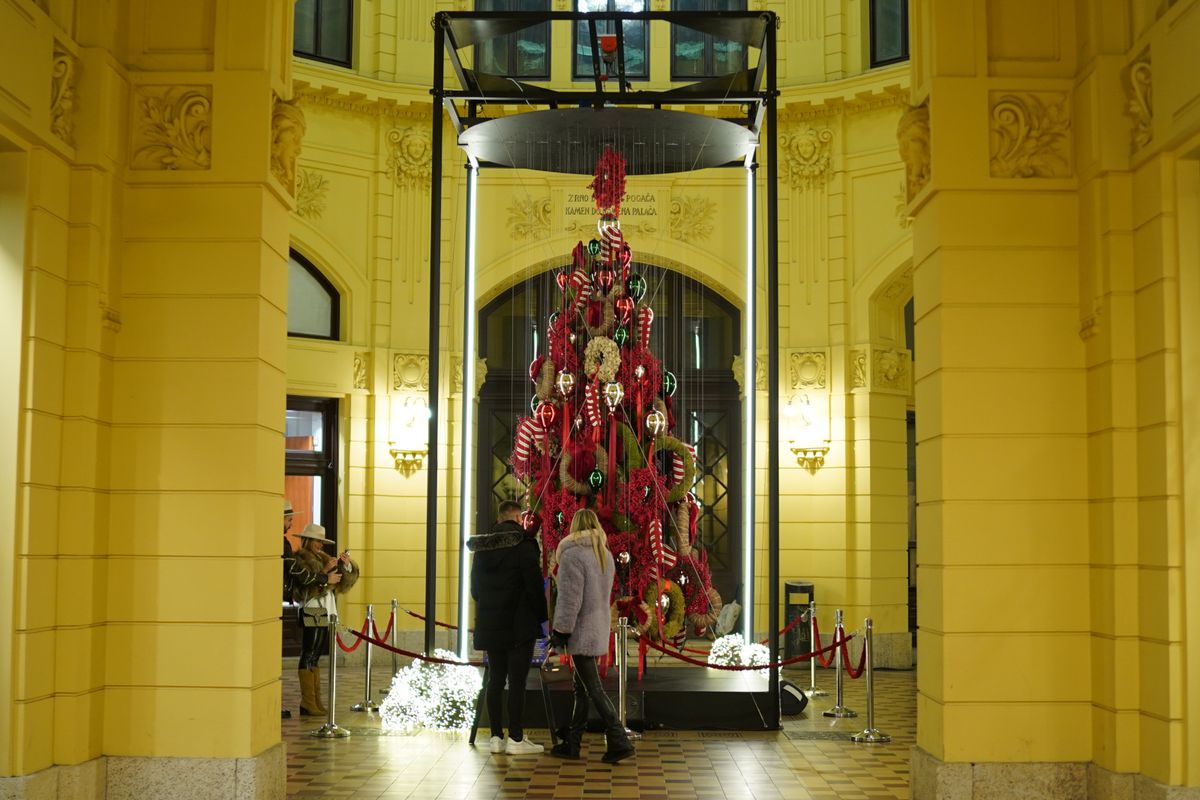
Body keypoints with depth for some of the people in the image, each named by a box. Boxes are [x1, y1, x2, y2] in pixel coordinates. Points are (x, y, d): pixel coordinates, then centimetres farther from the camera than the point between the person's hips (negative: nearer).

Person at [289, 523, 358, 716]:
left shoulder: (323, 558, 20)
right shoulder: (300, 559, -4)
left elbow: (347, 578, 18)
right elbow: (304, 578, -22)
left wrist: (346, 565, -1)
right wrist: (325, 576, -18)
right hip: (312, 612, -9)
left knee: (315, 657, 11)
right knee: (309, 656, -7)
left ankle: (315, 703, 13)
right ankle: (307, 704, -7)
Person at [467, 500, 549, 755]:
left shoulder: (482, 547, 8)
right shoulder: (523, 544, -11)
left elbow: (475, 588, 14)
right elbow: (535, 584, -13)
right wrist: (541, 616, -2)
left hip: (490, 624, 6)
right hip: (519, 625, -6)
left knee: (495, 679, 9)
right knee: (517, 681, -4)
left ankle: (497, 737, 11)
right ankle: (516, 739, -3)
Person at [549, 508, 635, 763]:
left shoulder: (573, 554, -15)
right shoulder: (605, 554, 10)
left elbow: (569, 599, -18)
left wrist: (560, 631, -12)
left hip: (581, 630, -8)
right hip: (599, 627, 8)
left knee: (593, 689, -6)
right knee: (581, 687, 13)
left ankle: (619, 741, -10)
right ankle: (572, 744, 19)